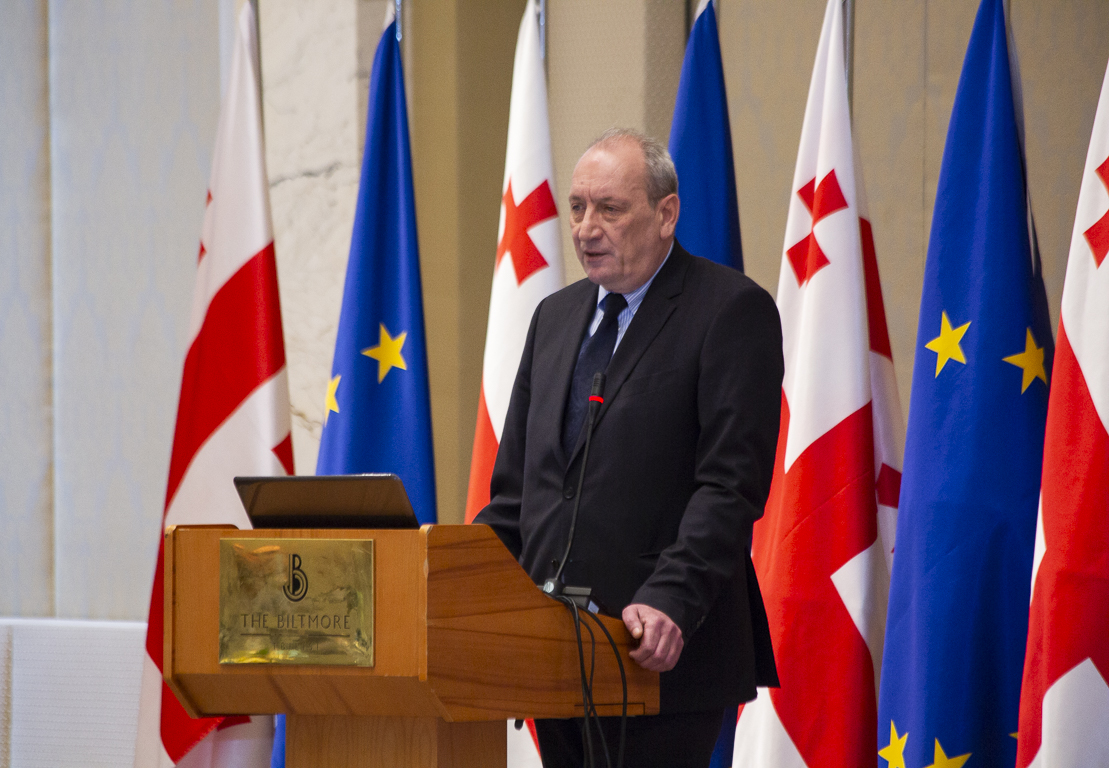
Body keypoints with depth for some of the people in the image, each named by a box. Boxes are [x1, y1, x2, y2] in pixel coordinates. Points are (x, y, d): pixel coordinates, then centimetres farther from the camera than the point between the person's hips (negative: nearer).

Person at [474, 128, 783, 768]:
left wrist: (671, 601, -24)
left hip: (665, 655, -6)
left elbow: (732, 486, -12)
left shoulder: (733, 311, -3)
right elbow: (516, 487, 20)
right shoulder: (556, 316, 19)